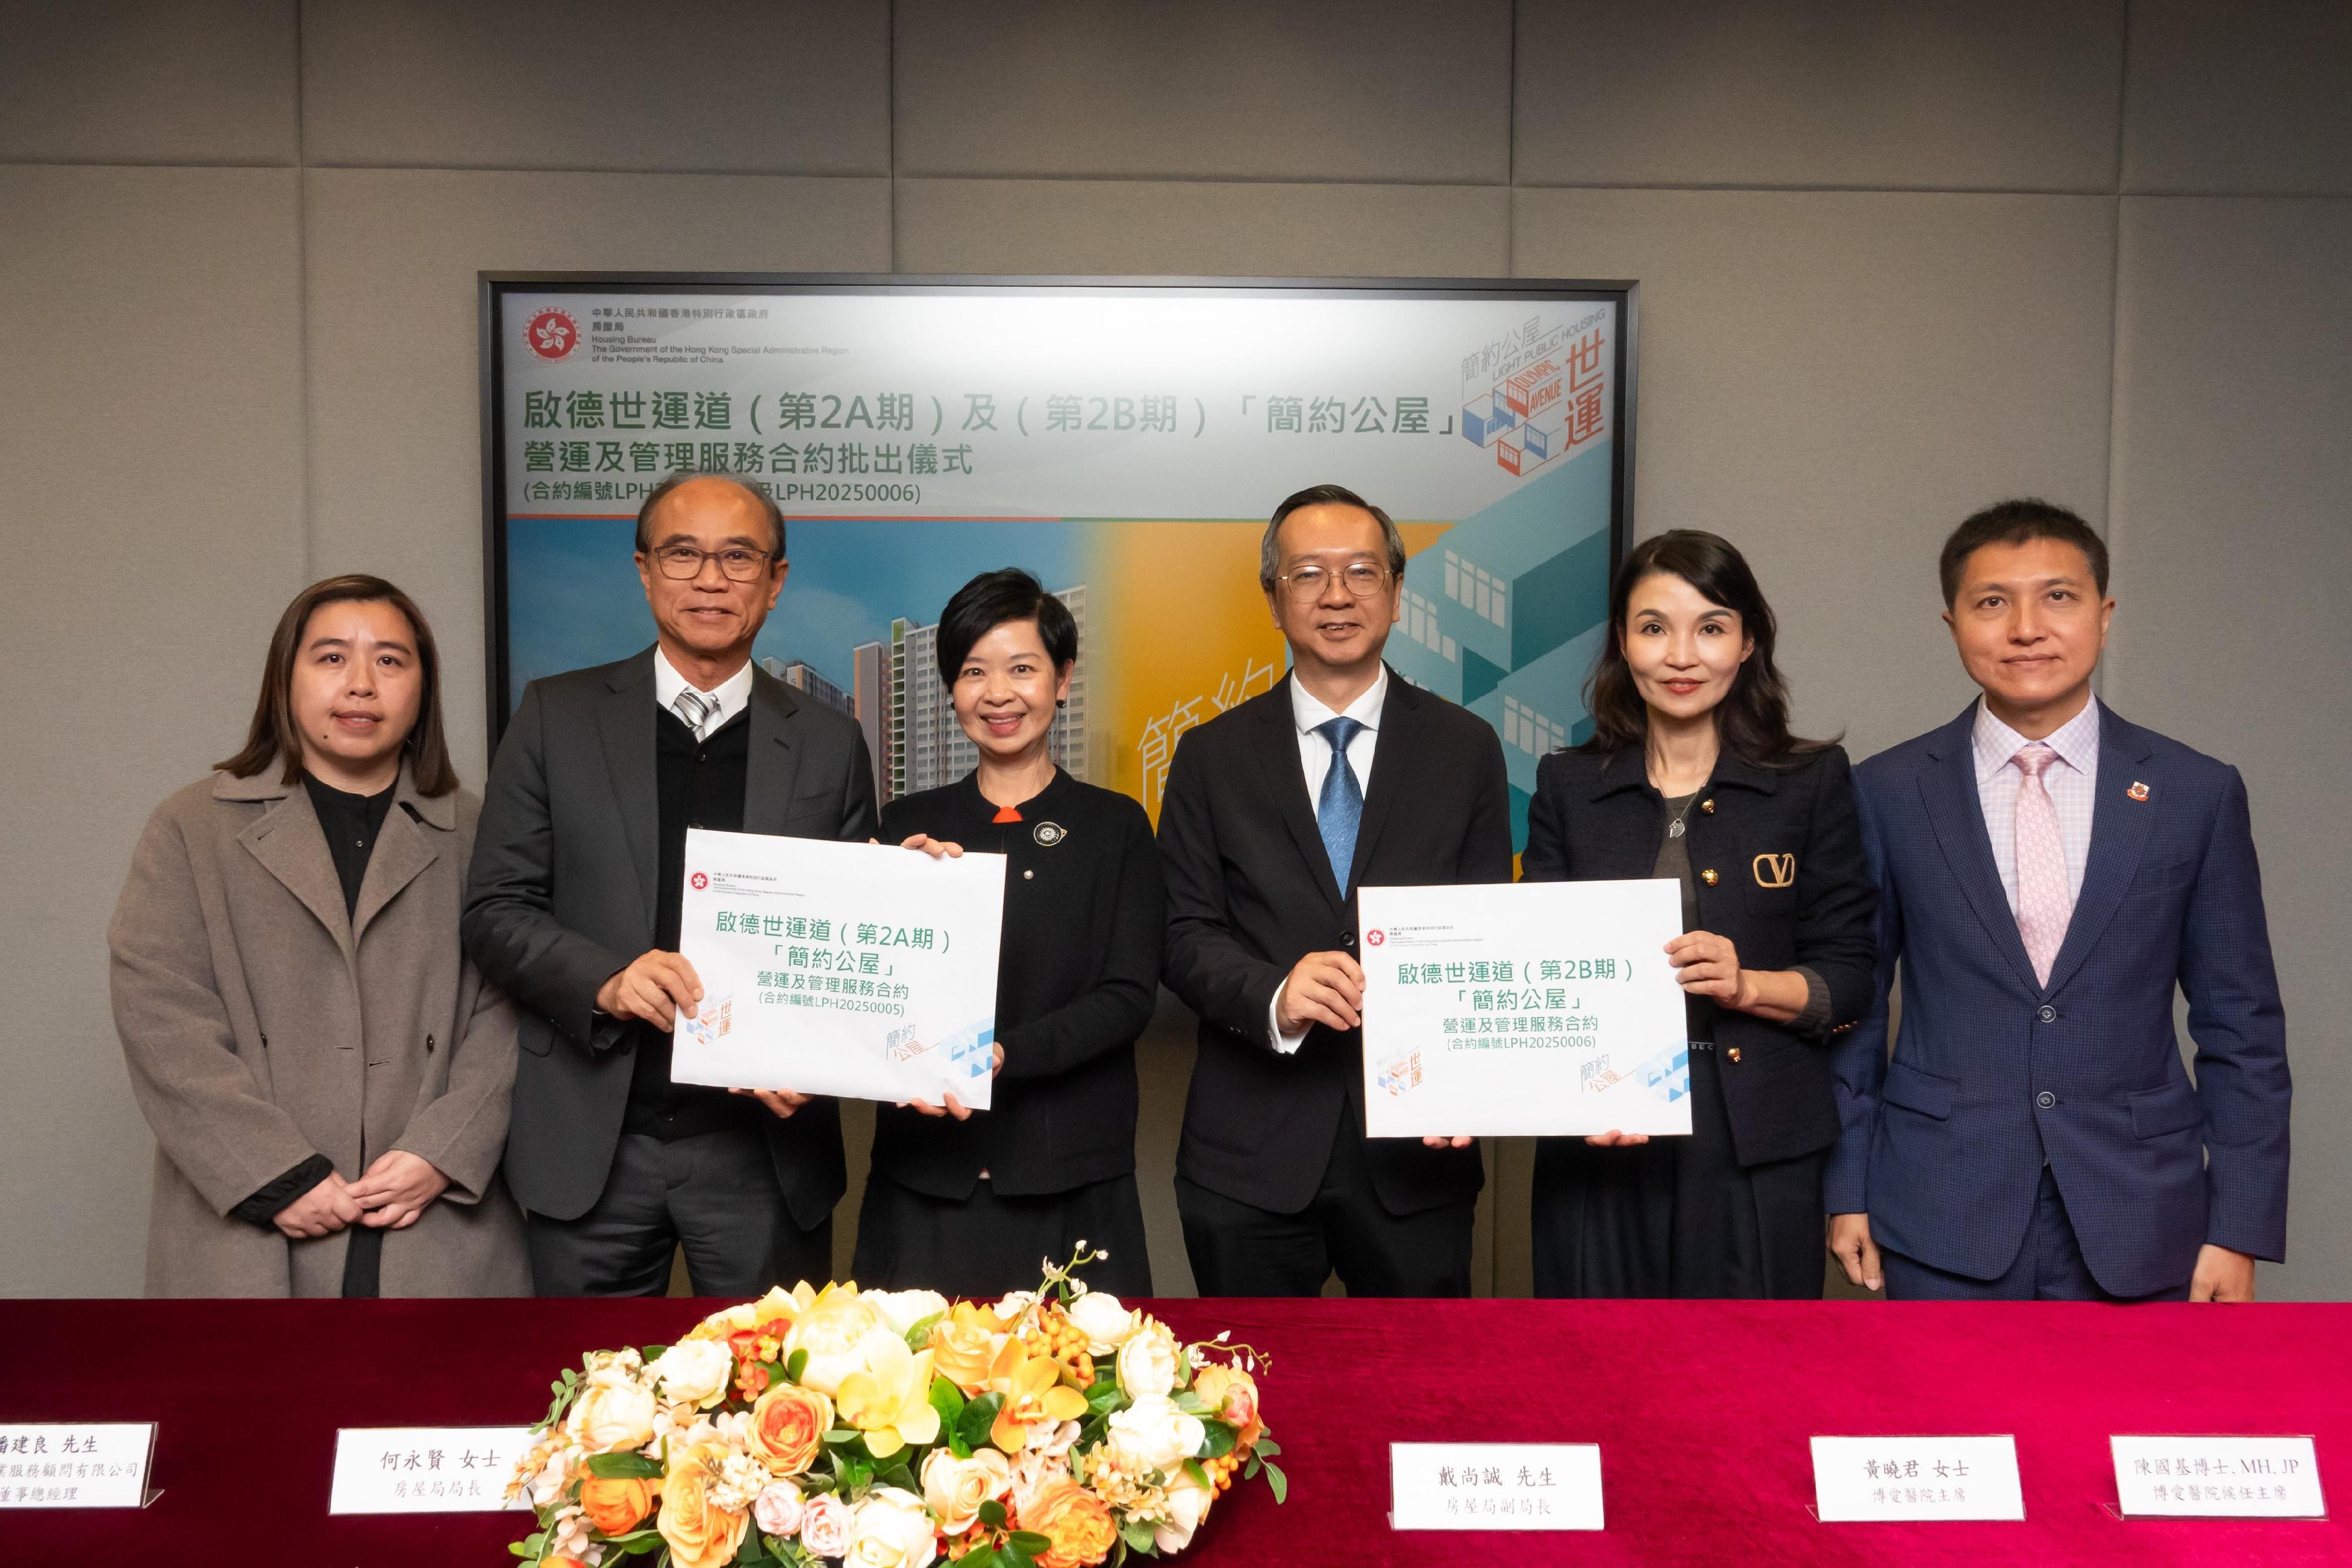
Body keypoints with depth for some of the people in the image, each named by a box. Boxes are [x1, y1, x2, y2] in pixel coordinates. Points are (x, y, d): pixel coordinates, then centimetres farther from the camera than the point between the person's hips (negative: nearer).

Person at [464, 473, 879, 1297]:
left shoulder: (829, 744, 4)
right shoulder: (556, 717, 3)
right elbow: (495, 910, 1)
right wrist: (607, 981, -16)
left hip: (764, 1147, 1)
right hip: (591, 1145, 0)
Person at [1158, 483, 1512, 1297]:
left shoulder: (1466, 748, 4)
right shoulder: (1211, 757, 4)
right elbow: (1184, 933, -1)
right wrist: (1274, 998, -21)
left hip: (1417, 1146, 0)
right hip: (1249, 1156, 0)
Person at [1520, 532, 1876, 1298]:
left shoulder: (1814, 782, 3)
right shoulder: (1567, 785, 7)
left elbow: (1851, 976, 2)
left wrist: (1748, 985, -16)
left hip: (1759, 1156, -1)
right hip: (1598, 1150, 1)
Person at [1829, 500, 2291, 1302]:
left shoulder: (2199, 794, 1)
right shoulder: (1888, 792, -1)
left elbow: (2240, 1026, 3)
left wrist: (2240, 1226, 0)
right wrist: (1847, 1190, 2)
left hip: (2138, 1224, 1)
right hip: (1943, 1221, 0)